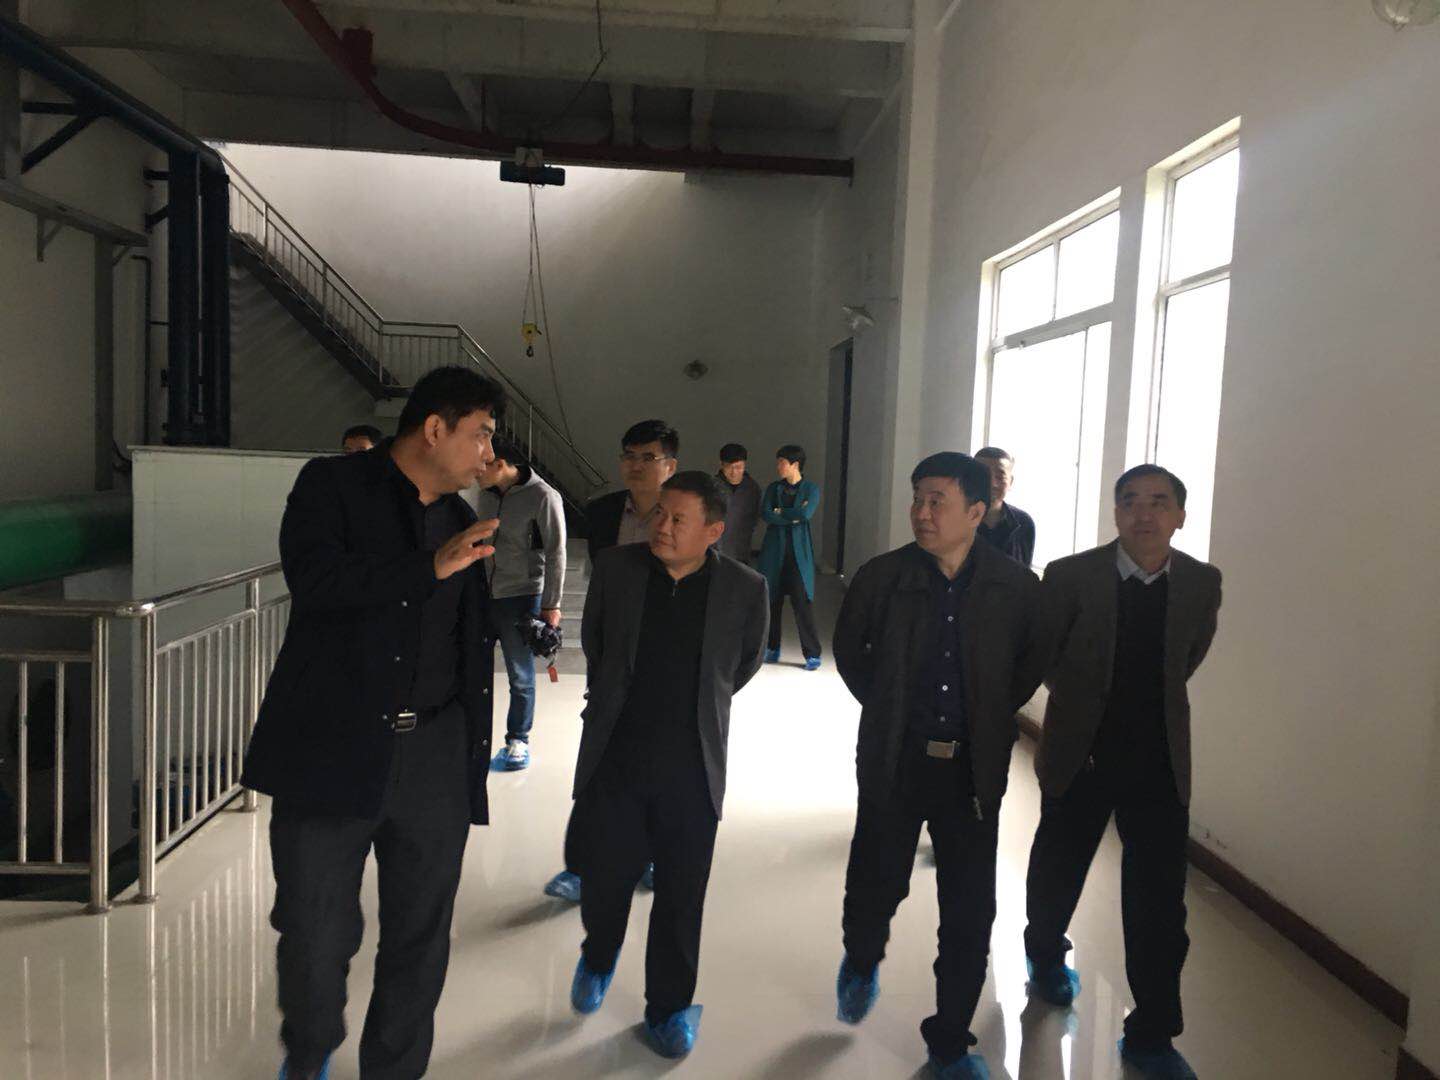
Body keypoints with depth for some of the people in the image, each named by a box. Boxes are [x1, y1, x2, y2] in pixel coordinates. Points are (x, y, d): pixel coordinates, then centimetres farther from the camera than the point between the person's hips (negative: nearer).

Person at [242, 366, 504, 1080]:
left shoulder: (459, 519, 13)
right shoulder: (331, 486, -1)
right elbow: (314, 581, -19)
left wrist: (474, 752, 15)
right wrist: (431, 567, -17)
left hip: (433, 758, 4)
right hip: (330, 751, -4)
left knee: (420, 939, 11)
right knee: (316, 934, 5)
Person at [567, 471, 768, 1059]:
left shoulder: (744, 587, -7)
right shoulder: (616, 567, -4)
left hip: (692, 767, -1)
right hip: (614, 759, 1)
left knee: (681, 895, 9)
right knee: (605, 878, 12)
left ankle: (669, 1006, 31)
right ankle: (598, 957, 45)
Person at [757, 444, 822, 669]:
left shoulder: (811, 488, 2)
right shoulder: (773, 488, 11)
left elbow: (805, 513, -15)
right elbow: (765, 513, -4)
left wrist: (779, 512, -4)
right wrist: (793, 517, -10)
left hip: (799, 553, -3)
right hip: (774, 551, 3)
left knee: (803, 602, -8)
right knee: (771, 601, 6)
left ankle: (812, 654, -1)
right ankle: (772, 648, 20)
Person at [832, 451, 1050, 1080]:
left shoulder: (1014, 586, -7)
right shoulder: (882, 576, -8)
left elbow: (1034, 659, 10)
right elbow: (849, 650, 8)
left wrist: (991, 715, 9)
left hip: (973, 770, 1)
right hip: (894, 763, 0)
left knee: (969, 915, 6)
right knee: (875, 886, 11)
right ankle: (861, 962, 46)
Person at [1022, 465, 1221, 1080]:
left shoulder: (1201, 584, -5)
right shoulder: (1071, 576, -14)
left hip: (1161, 762, 1)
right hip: (1079, 755, -1)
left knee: (1160, 905, 2)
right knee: (1056, 874, 18)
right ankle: (1046, 957, 48)